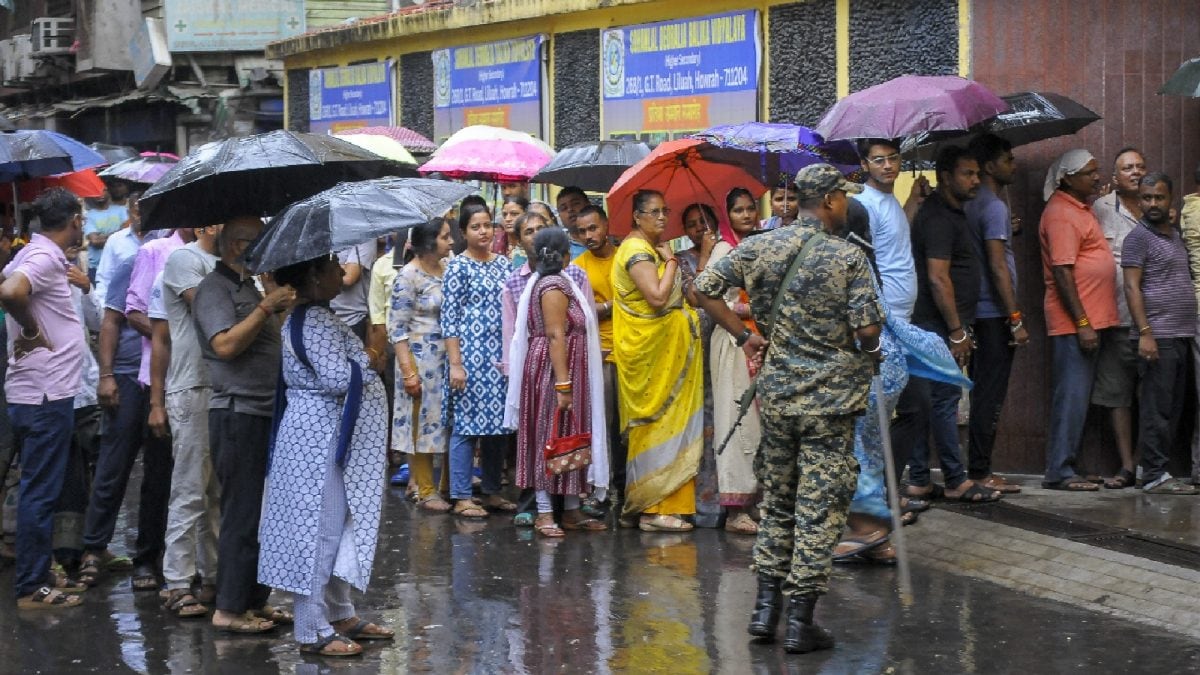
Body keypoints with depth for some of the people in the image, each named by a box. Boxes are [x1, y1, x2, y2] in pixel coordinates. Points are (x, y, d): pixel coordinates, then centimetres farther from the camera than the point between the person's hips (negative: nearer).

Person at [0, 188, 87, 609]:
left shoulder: (35, 254, 12)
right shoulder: (45, 258, -15)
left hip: (37, 394, 10)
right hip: (46, 395, -10)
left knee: (39, 490, 16)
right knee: (40, 492, -4)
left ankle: (34, 574, 24)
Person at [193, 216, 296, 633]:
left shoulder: (248, 287, 20)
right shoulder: (215, 288, -9)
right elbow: (225, 344, -23)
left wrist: (281, 309, 13)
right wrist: (266, 307, -19)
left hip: (264, 412, 9)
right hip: (238, 414, -9)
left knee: (266, 511, 12)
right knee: (243, 513, -7)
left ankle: (255, 600, 21)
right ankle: (229, 609, 0)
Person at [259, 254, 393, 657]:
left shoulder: (311, 316, 13)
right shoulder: (316, 322, -20)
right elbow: (337, 378, -27)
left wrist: (356, 361, 8)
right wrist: (365, 364, -10)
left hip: (328, 435, 11)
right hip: (322, 436, -11)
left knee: (336, 529, 17)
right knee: (320, 531, -5)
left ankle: (340, 614, 28)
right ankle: (313, 632, 1)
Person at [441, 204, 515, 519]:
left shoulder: (503, 263, 12)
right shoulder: (458, 266, -5)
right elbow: (449, 318, -8)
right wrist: (455, 363, -14)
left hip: (501, 357, 6)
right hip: (470, 355, -6)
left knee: (497, 423, 9)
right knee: (467, 424, -3)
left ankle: (492, 492, 18)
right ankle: (462, 497, 2)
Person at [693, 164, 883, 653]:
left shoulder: (759, 248, 3)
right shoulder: (849, 258, -11)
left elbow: (704, 289, 4)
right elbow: (868, 329, -15)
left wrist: (744, 334, 11)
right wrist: (867, 353, 7)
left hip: (776, 394, 5)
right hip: (831, 398, -5)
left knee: (776, 502, 17)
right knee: (819, 508, 1)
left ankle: (766, 606, 19)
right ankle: (800, 621, 4)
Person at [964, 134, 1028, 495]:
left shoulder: (971, 205, 14)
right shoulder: (994, 207, -14)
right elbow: (998, 266, -19)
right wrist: (1016, 319, -19)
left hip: (978, 312, 10)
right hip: (995, 314, -10)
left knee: (983, 393, 13)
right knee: (991, 396, -5)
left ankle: (978, 469, 17)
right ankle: (980, 472, -2)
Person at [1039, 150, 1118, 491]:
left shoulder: (1080, 209, 18)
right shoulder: (1061, 214, -14)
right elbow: (1062, 273, -19)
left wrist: (1090, 321, 17)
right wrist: (1082, 323, -21)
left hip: (1090, 320, 10)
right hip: (1074, 322, -10)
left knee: (1078, 396, 11)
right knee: (1072, 397, -8)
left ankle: (1063, 467, 17)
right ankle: (1059, 472, -5)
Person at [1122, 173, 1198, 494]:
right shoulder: (1138, 238, -4)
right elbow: (1132, 287, -11)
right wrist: (1145, 332, -19)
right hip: (1157, 337, -8)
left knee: (1173, 408, 8)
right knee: (1156, 408, -8)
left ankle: (1159, 470, 13)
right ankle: (1155, 476, -6)